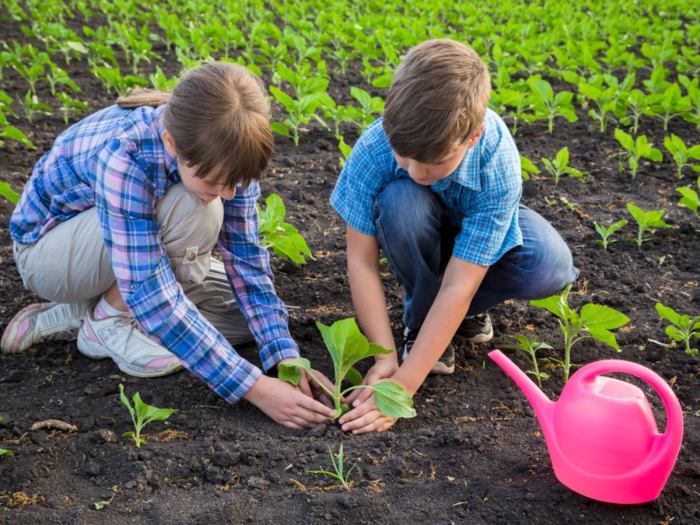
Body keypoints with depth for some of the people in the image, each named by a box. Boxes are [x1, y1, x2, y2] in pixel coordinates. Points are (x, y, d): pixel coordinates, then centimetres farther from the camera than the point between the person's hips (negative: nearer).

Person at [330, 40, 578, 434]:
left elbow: (457, 287, -37)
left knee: (551, 267, -32)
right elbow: (362, 261, -26)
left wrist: (403, 386, -40)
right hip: (420, 235, 1)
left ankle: (470, 308, 1)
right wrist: (385, 357, -32)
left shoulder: (497, 165, -37)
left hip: (476, 227, 0)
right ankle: (420, 320, -12)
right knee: (399, 202, -37)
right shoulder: (375, 148, -35)